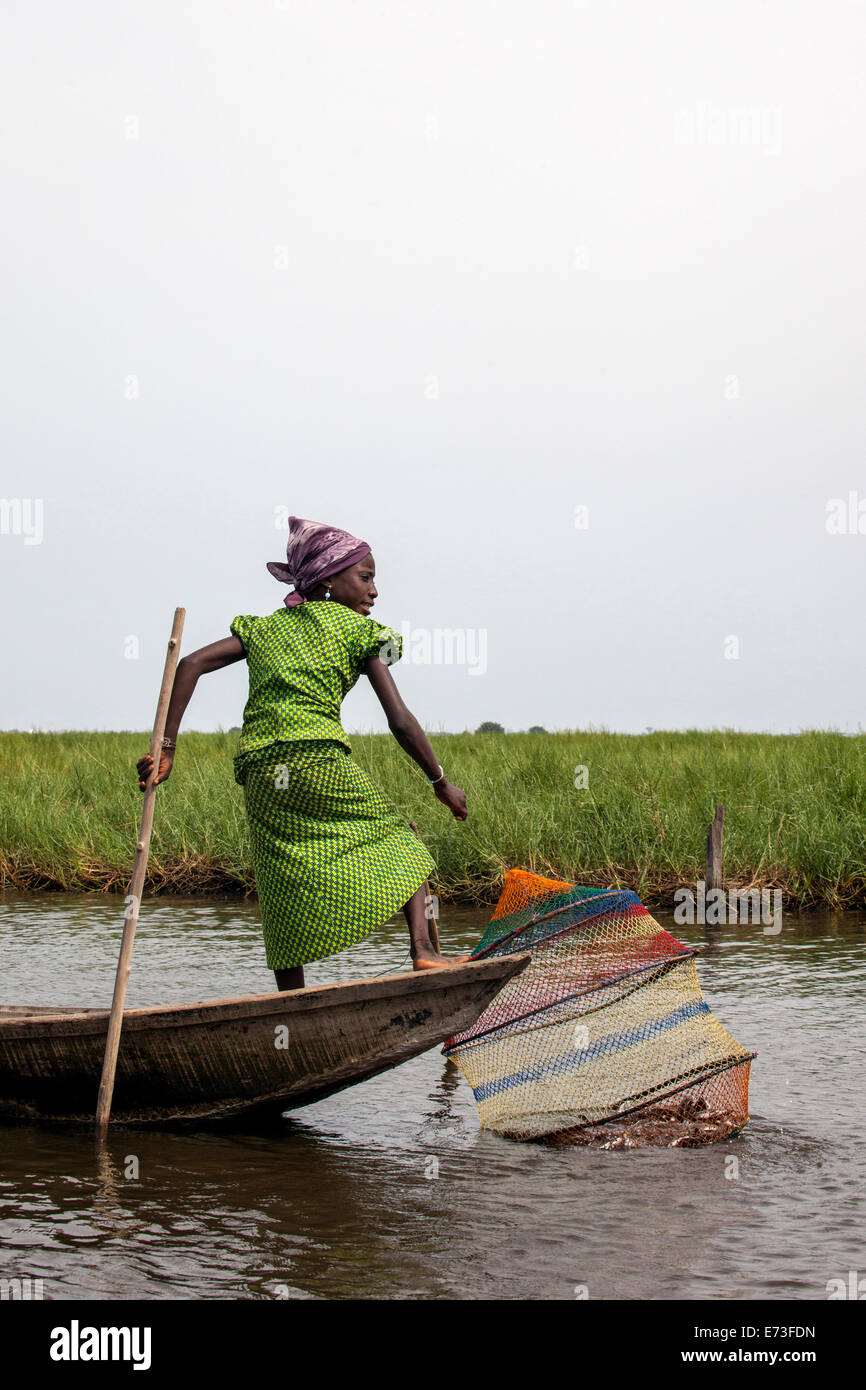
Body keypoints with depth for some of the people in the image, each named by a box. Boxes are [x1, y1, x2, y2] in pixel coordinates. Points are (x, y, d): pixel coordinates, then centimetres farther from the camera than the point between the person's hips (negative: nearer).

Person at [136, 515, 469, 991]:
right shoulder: (357, 630, 9)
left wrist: (165, 749, 5)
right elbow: (401, 722, 3)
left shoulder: (265, 627, 22)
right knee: (398, 842, 16)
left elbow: (191, 664, 9)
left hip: (261, 781, 4)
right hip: (321, 764, -4)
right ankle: (422, 948, -4)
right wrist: (441, 782, 15)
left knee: (288, 909, 9)